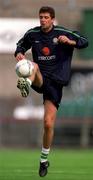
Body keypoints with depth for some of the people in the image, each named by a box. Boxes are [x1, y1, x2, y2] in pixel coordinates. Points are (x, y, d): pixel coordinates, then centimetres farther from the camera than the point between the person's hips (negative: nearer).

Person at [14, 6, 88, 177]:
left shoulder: (62, 33, -3)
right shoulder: (32, 34, 4)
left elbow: (84, 42, -1)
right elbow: (21, 45, 20)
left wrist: (70, 42, -22)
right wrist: (19, 53, -4)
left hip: (55, 82, -2)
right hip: (39, 79, 2)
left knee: (48, 124, -5)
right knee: (34, 65, -34)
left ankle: (44, 160, 12)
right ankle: (26, 84, -68)